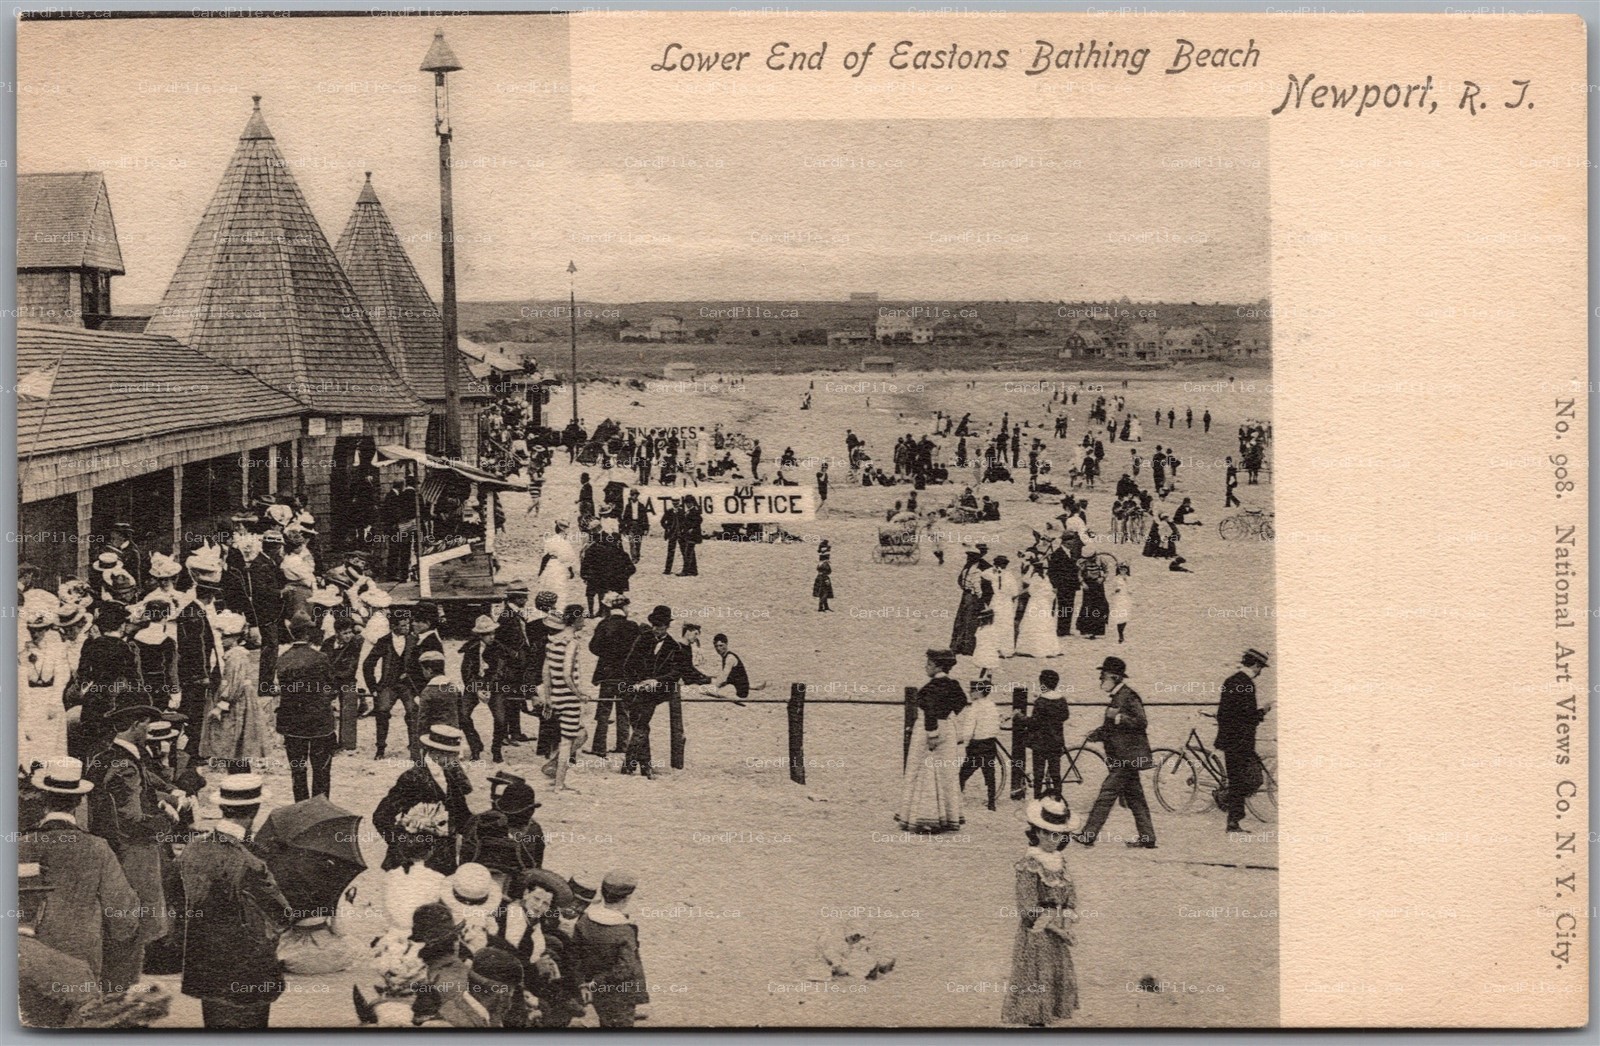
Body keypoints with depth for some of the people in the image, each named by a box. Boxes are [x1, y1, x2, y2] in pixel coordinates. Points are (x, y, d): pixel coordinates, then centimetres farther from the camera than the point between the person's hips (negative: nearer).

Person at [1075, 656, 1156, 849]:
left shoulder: (1129, 696, -12)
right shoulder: (1117, 697, 18)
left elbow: (1141, 722, -20)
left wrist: (1118, 717, -25)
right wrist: (1098, 733, 10)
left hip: (1127, 756, -10)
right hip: (1121, 757, 10)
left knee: (1107, 793, -11)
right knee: (1134, 797, 11)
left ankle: (1089, 835, -11)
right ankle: (1147, 838, 15)